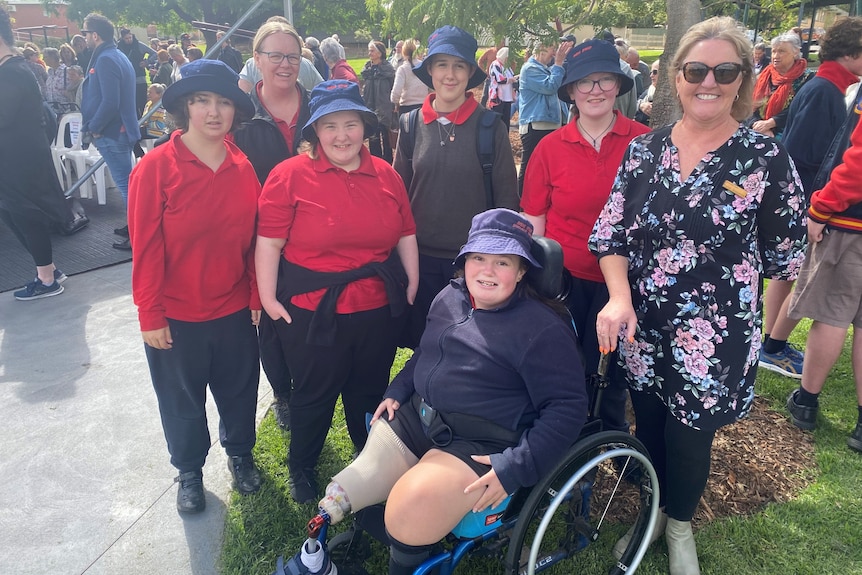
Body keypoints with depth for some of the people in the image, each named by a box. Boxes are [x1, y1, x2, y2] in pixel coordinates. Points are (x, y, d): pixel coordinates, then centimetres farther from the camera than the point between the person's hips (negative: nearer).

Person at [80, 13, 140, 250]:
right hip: (122, 129, 10)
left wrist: (93, 128, -12)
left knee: (125, 184, -6)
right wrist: (94, 125, 17)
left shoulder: (105, 60, -16)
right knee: (127, 182, 16)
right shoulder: (118, 56, 15)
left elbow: (110, 102, -25)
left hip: (112, 132, -10)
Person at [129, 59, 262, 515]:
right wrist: (150, 316, -11)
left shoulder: (244, 168, -4)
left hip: (235, 309, 3)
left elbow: (253, 238, 2)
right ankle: (189, 470, 41)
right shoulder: (155, 168, -14)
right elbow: (145, 248, -12)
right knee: (182, 400, 17)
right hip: (177, 316, -2)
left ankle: (240, 453, 46)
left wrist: (256, 296, 3)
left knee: (239, 390, 20)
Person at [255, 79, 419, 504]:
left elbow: (406, 235, 9)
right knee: (314, 395, 14)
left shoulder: (386, 175, 4)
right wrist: (268, 298, -12)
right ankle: (301, 468, 40)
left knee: (371, 392, 21)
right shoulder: (290, 175, -9)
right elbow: (268, 243, -10)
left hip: (378, 309, 4)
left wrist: (412, 285, 6)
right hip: (311, 311, -4)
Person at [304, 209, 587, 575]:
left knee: (409, 513, -24)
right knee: (338, 502, -1)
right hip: (413, 418, 7)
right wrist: (396, 392, 13)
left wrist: (517, 466, -21)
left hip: (479, 446, -6)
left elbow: (568, 406, -15)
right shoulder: (450, 297, 7)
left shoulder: (543, 330, -15)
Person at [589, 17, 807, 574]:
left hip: (716, 336, -2)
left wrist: (729, 290, 9)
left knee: (689, 439, 10)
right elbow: (611, 234, -1)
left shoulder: (767, 158, -9)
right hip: (641, 330, 3)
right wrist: (620, 298, -15)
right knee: (649, 430, 16)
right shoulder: (643, 150, 0)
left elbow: (785, 255, 1)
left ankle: (679, 526, 41)